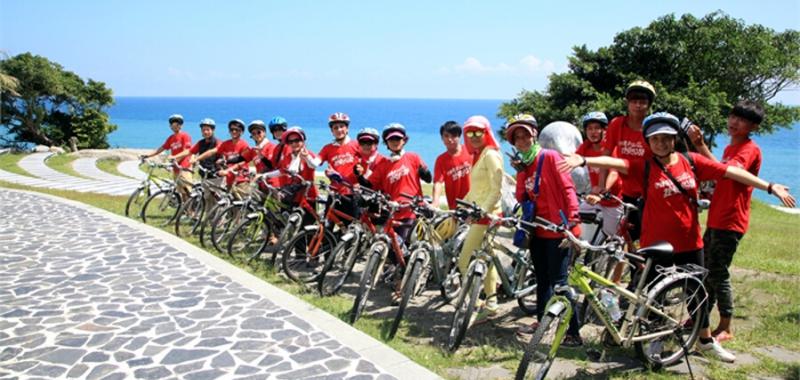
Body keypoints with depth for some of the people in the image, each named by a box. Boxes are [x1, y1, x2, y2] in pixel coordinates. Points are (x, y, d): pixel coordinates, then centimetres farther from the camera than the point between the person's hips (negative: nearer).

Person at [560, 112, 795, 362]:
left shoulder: (691, 161, -1)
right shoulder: (644, 168, -9)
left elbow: (731, 172, -2)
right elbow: (615, 163, -25)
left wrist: (770, 187, -4)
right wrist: (584, 160, -42)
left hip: (690, 242, 3)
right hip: (656, 244, -3)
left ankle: (706, 341, 38)